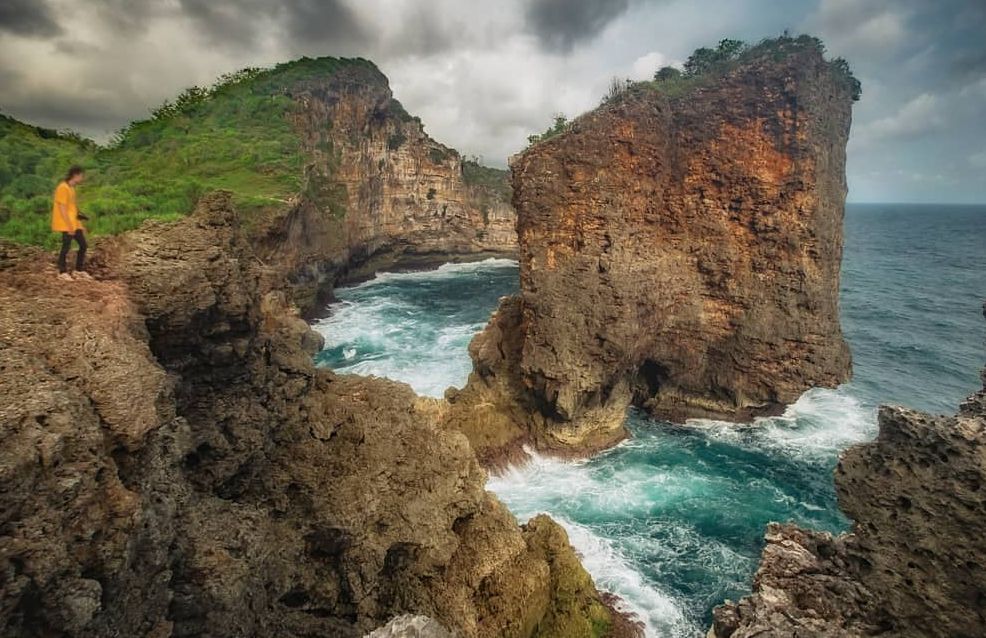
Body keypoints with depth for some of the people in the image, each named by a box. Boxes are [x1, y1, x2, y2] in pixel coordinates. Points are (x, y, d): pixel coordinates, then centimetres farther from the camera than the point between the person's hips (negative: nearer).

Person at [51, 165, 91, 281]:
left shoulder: (71, 188, 15)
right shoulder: (63, 188, -14)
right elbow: (62, 209, -18)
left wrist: (80, 224, 18)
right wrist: (69, 226, -19)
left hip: (74, 222, 9)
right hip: (66, 224, -9)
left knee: (83, 245, 9)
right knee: (66, 246, -3)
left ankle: (79, 271, 18)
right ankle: (62, 272, 9)